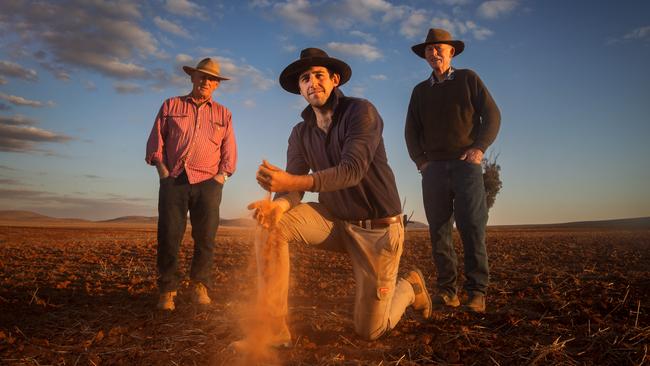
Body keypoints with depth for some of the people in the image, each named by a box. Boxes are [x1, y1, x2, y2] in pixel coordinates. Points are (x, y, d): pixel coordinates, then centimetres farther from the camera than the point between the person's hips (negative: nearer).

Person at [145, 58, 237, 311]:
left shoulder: (223, 114, 18)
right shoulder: (171, 106, 15)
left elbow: (229, 150, 13)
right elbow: (156, 140, 9)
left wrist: (222, 175, -1)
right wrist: (162, 170, -4)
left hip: (208, 183, 1)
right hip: (174, 180, -1)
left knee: (205, 237, -2)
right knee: (168, 235, -5)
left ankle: (200, 286, 11)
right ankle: (167, 290, 4)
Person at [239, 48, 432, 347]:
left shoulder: (361, 111, -15)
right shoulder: (300, 133, 3)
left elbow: (353, 170, -29)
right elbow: (292, 187, -7)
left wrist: (291, 181, -40)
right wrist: (279, 205, -32)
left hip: (378, 227, -5)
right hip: (334, 220, 5)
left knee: (368, 330, -2)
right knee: (271, 223, -21)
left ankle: (409, 286, 30)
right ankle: (273, 328, -16)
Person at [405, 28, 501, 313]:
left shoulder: (468, 78, 11)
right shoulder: (420, 91, 19)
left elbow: (492, 115, 4)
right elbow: (411, 131, 18)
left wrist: (479, 148, -9)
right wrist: (420, 160, 3)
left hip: (465, 164, -3)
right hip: (433, 168, 3)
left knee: (472, 227, -10)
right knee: (439, 230, -1)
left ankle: (476, 292, -6)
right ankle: (446, 291, 3)